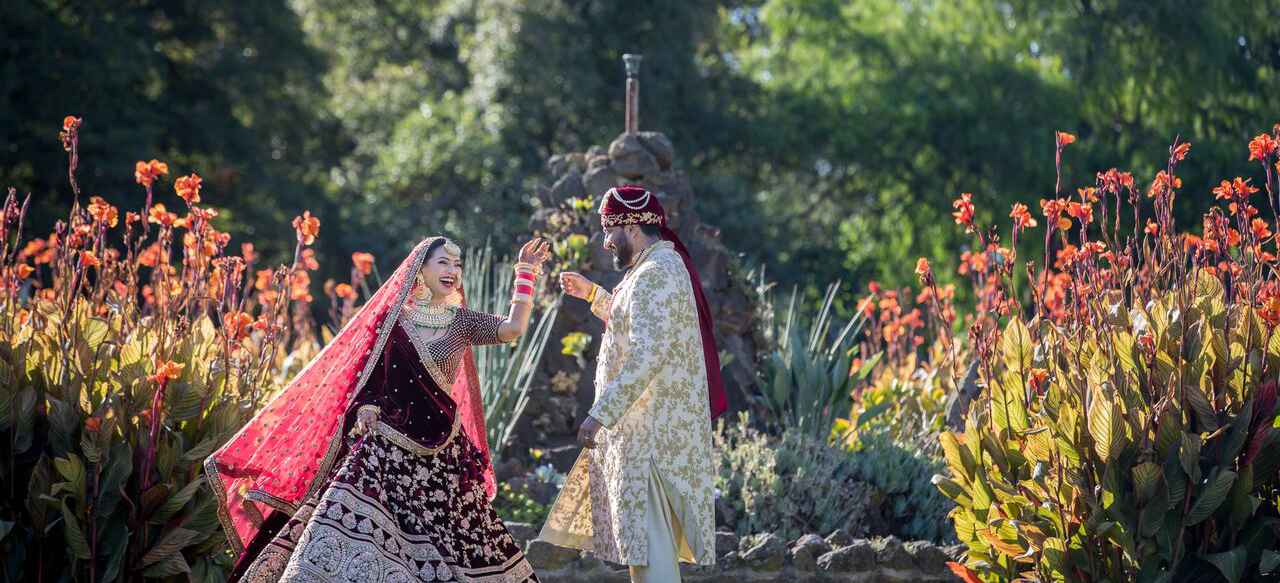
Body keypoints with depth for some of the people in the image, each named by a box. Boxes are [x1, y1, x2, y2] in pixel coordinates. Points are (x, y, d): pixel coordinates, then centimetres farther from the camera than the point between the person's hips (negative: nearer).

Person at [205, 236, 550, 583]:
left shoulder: (460, 322, 8)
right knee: (357, 523, -18)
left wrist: (526, 274, -7)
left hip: (441, 450, 2)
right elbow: (366, 373, 7)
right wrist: (366, 408, -11)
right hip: (386, 443, -2)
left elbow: (513, 329, -7)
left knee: (444, 543, 2)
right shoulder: (393, 318, 5)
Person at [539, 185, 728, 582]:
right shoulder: (663, 267, 15)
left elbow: (647, 356, -28)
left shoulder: (655, 275, -18)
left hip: (650, 430, -11)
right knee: (644, 534, 14)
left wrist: (601, 414, -29)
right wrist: (592, 294, 29)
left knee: (647, 537, -11)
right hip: (646, 427, 11)